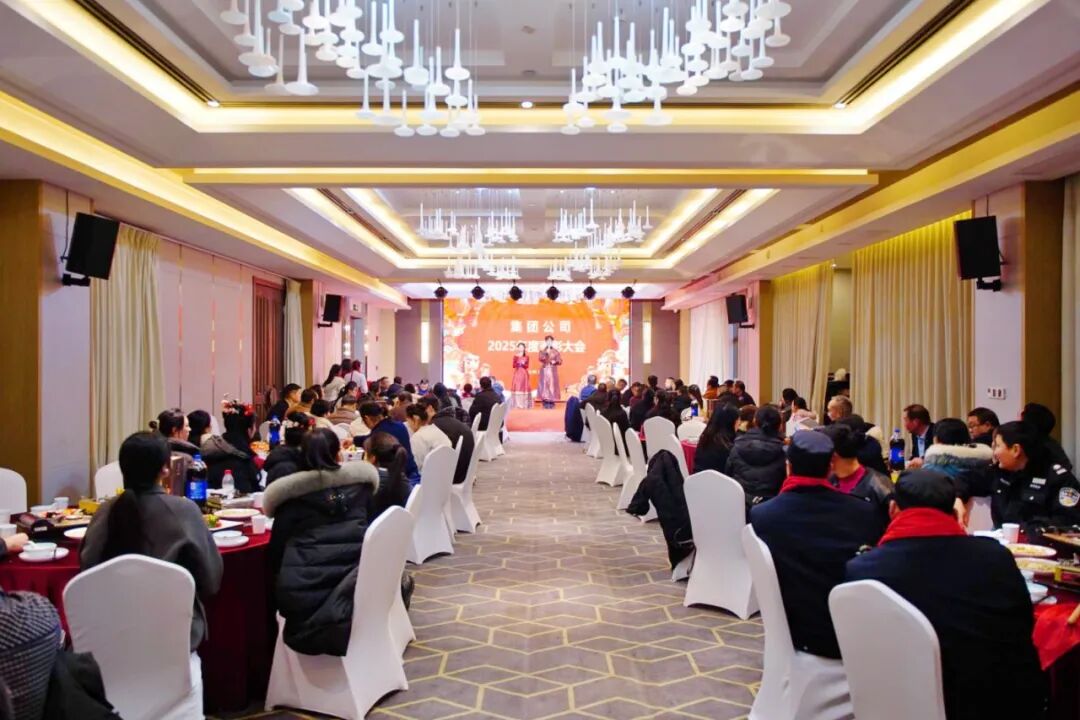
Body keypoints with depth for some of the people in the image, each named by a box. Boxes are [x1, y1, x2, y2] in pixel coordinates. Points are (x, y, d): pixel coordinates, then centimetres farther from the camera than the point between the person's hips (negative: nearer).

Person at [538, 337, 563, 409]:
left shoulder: (556, 351, 6)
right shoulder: (542, 351, 7)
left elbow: (560, 361, 4)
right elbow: (541, 359, -10)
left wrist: (555, 362, -15)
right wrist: (546, 353, -19)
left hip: (553, 371, 0)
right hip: (544, 370, 0)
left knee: (552, 385, -5)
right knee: (544, 385, -6)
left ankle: (552, 404, -3)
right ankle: (546, 404, -5)